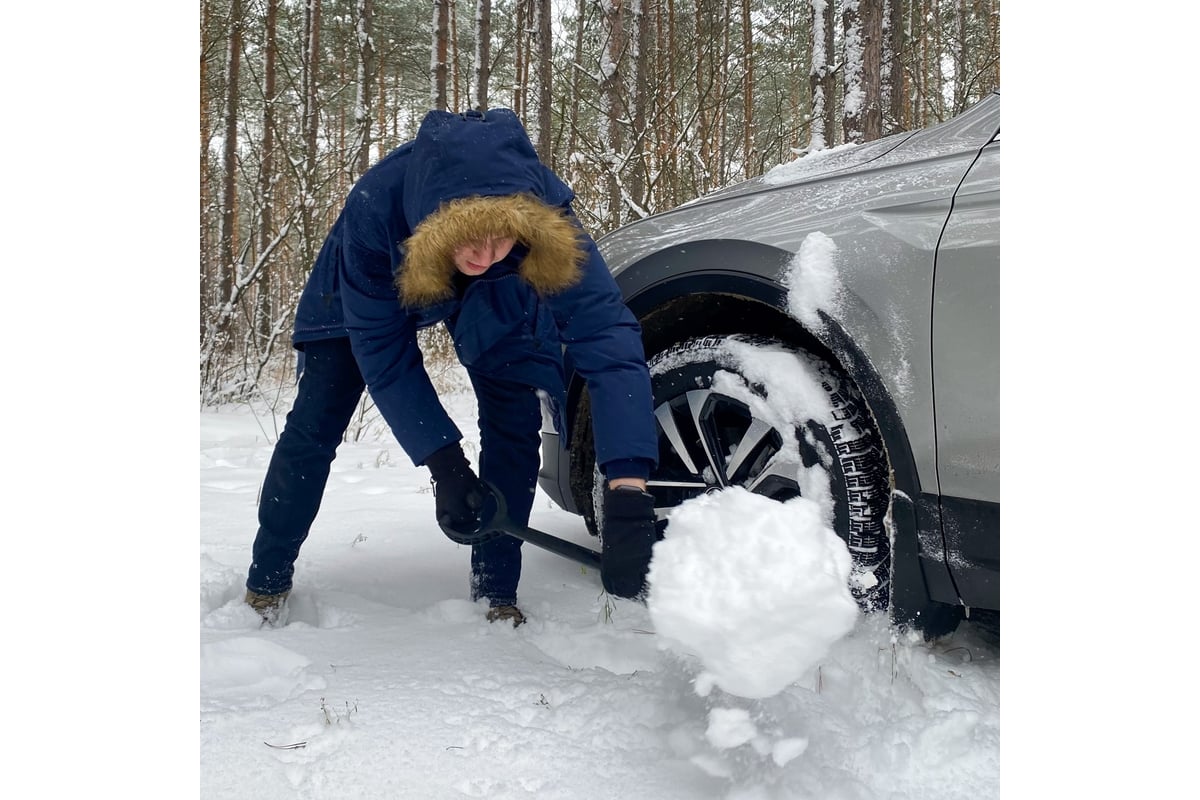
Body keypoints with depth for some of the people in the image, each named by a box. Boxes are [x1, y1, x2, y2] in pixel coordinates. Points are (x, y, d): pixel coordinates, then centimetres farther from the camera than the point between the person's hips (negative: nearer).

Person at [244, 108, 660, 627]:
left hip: (494, 302, 1)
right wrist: (443, 463, -37)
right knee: (315, 424, -3)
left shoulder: (547, 221, -41)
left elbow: (609, 341, -46)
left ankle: (496, 592, 2)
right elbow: (382, 351, -31)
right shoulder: (374, 209, -42)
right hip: (370, 291, 0)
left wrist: (627, 493, -56)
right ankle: (266, 583, 16)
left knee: (516, 425, -13)